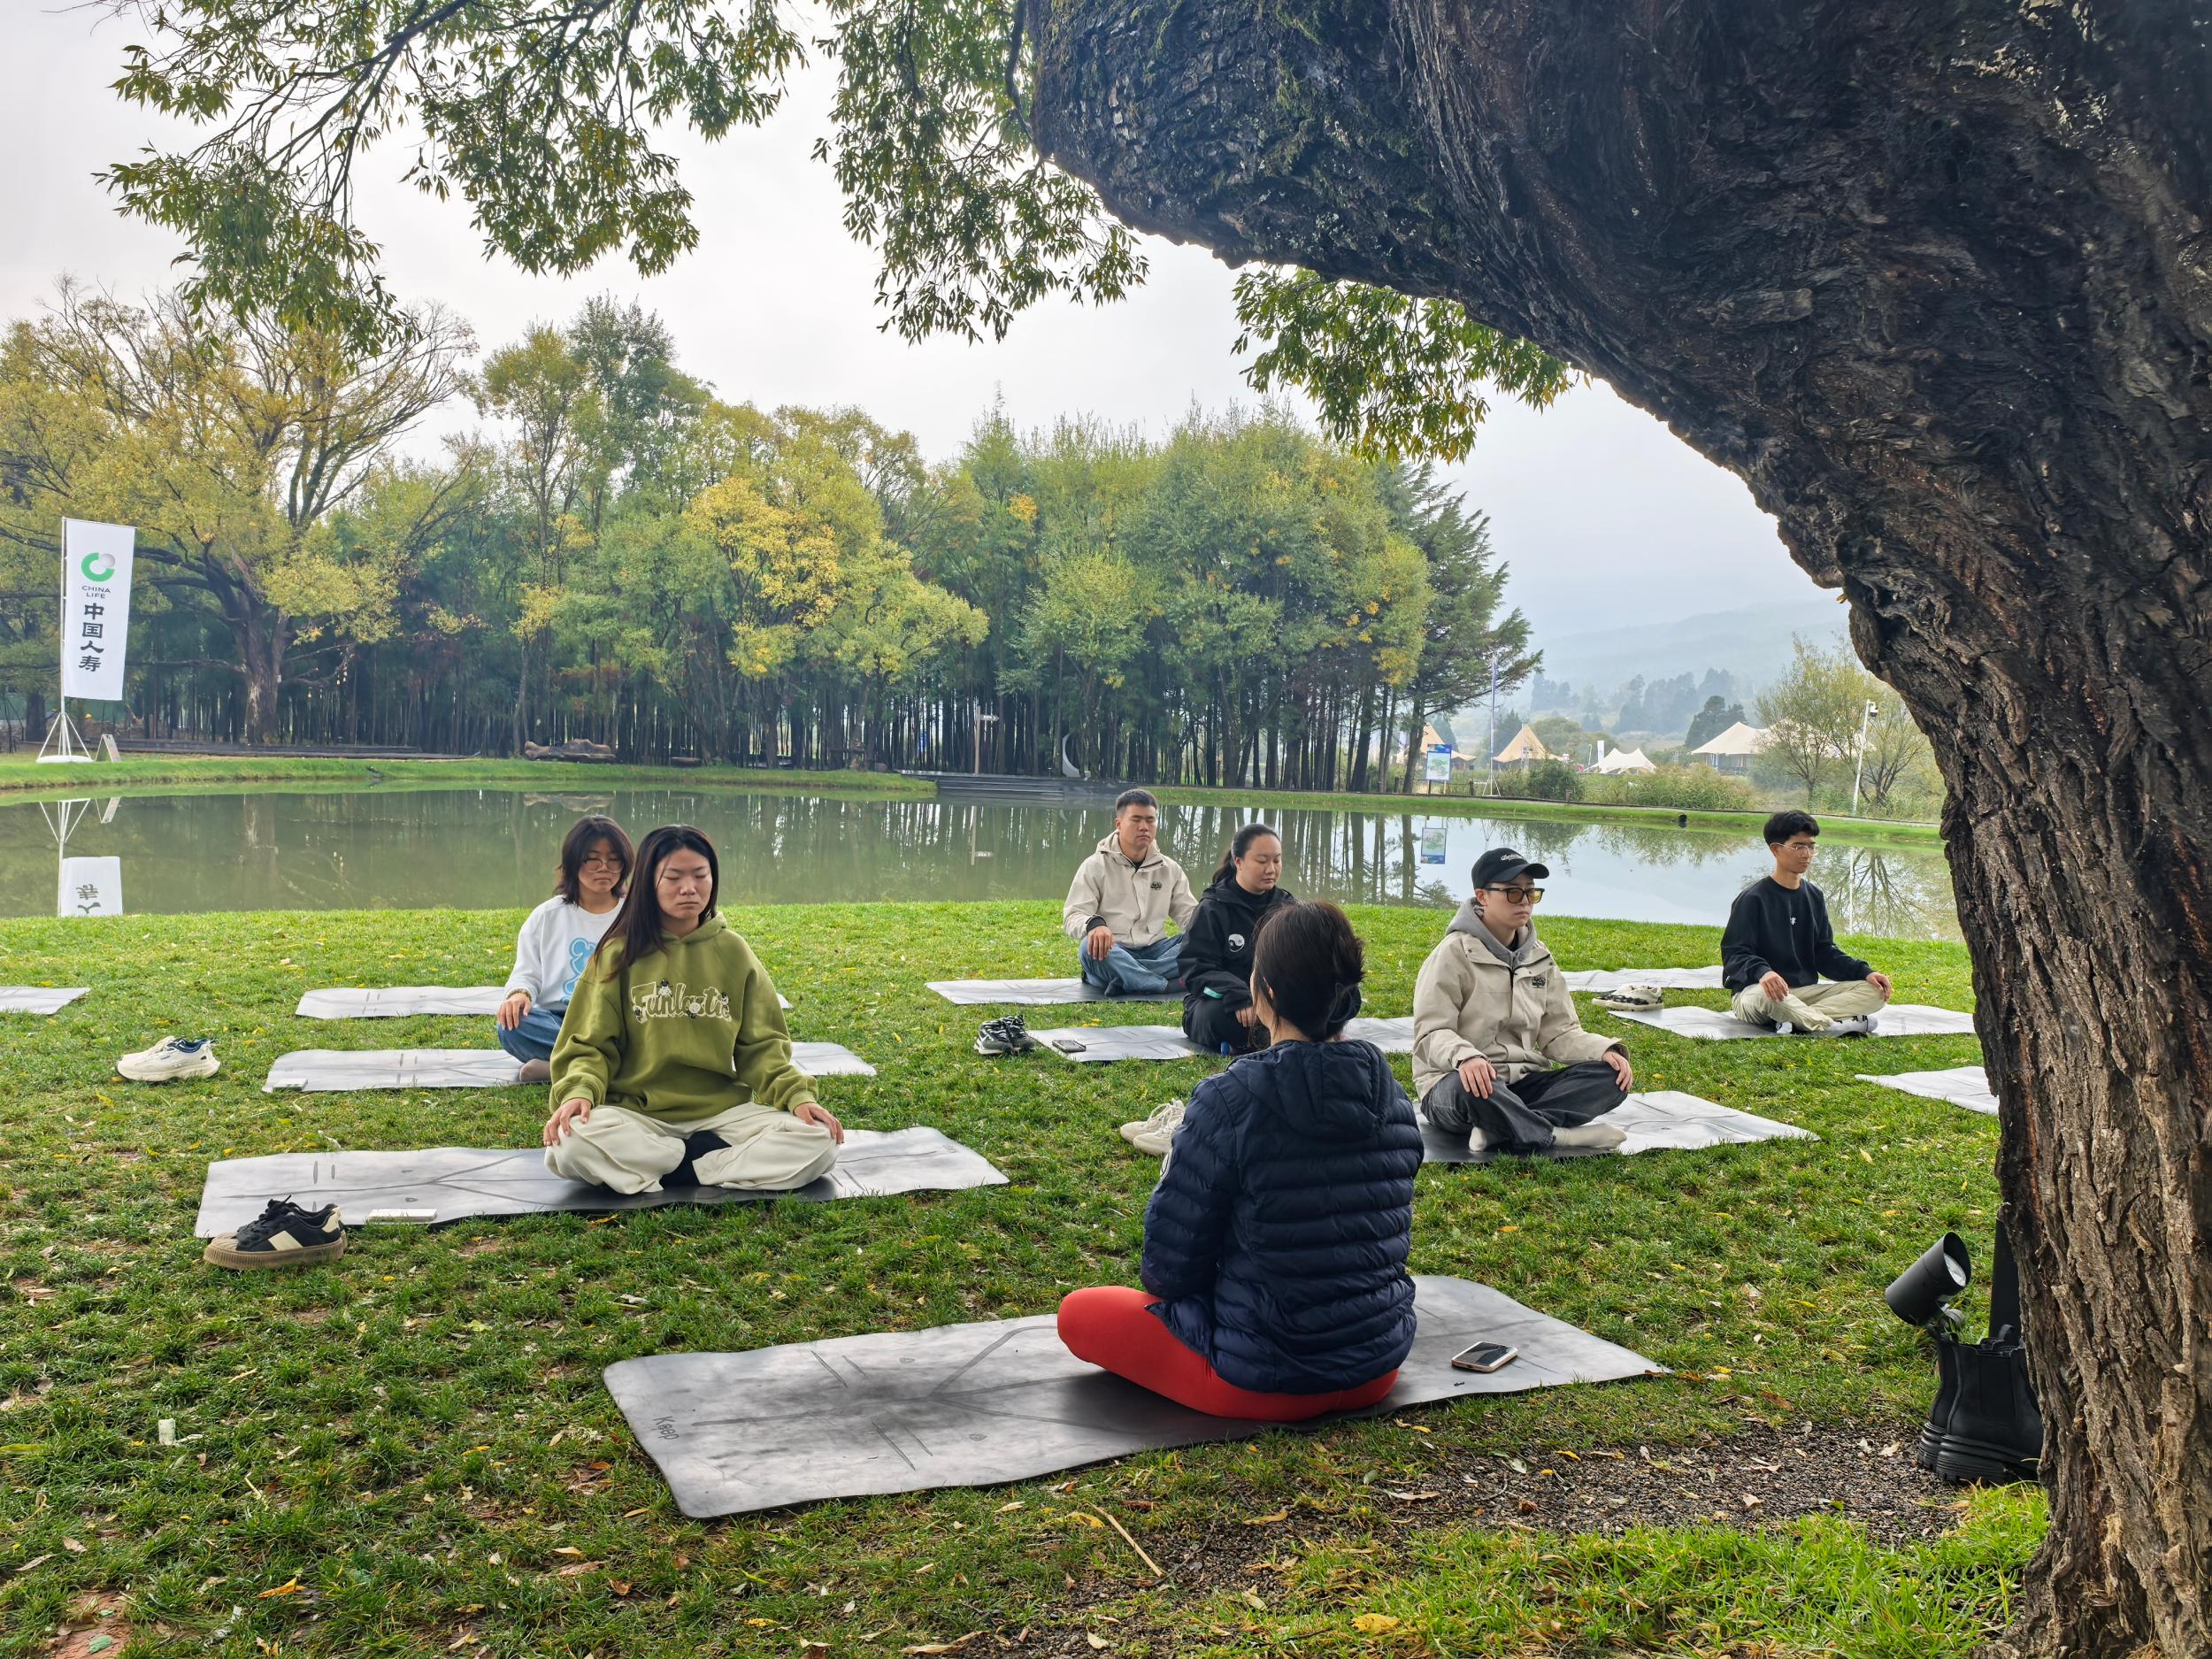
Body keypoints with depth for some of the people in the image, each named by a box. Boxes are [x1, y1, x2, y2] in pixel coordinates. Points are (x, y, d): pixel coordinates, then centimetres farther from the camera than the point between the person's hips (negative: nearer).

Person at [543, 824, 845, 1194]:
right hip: (636, 1113, -2)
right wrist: (579, 1091, -20)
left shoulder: (733, 951, 5)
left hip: (723, 1109, 2)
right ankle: (708, 1156, -15)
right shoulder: (619, 954, 1)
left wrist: (797, 1095, -12)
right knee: (571, 1143, -34)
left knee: (819, 1141, -23)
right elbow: (591, 1044, 1)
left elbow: (761, 1045, 6)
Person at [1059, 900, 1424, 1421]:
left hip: (1264, 1382, -6)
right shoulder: (1394, 1100, -6)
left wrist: (1168, 1285, 9)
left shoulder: (1230, 1101, -23)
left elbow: (1170, 1258, -15)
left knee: (1078, 1312, 12)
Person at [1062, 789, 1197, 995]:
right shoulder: (1095, 866, 2)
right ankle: (1170, 984, -37)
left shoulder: (1170, 869, 14)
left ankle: (1126, 978, -35)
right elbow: (1073, 916, -7)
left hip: (1155, 951, 4)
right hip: (1111, 951, -4)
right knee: (1092, 948, -37)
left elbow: (1189, 914, 12)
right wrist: (1094, 924, -32)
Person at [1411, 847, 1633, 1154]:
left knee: (1611, 1076, -15)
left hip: (1522, 1084, 7)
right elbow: (1431, 1033, -14)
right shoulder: (1454, 953, -7)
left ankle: (1502, 1128, -30)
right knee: (1470, 1088, -42)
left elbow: (1560, 1031, 11)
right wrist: (1464, 1057, -37)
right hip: (1461, 1083, -6)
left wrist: (1606, 1050, -10)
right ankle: (1554, 1136, -23)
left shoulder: (1539, 958, 12)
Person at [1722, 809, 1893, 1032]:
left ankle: (1795, 1021, -28)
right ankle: (1833, 1027, -28)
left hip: (1806, 992, 7)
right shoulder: (1752, 899, -7)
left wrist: (1865, 972, -3)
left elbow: (1824, 952, 14)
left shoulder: (1814, 897, 13)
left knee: (1874, 991, -12)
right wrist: (1761, 972, -36)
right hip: (1755, 990, -7)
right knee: (1764, 996, -43)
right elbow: (1735, 953, -14)